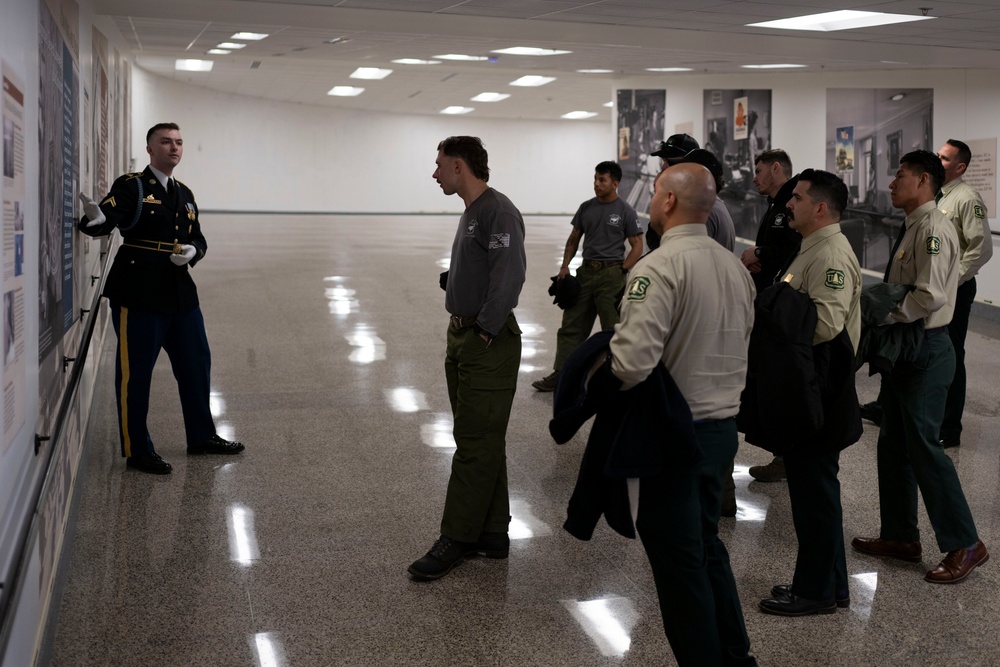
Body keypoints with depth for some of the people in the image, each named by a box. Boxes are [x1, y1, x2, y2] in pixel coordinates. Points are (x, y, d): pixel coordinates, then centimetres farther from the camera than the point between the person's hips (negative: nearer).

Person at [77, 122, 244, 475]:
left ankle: (201, 436, 32)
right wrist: (96, 217, -44)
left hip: (180, 294, 7)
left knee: (196, 365, 15)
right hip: (138, 295, -7)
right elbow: (108, 221, -20)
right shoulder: (131, 186, -5)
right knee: (135, 373, 1)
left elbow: (198, 239, 17)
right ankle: (137, 451, 13)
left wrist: (192, 251, -6)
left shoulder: (185, 194, 15)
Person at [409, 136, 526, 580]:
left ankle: (457, 539, 4)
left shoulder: (498, 212, -15)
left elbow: (509, 277, -23)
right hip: (462, 338, 10)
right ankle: (492, 535, 22)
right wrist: (462, 328, 11)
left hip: (487, 344, -10)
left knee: (476, 444, -3)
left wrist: (486, 330, -18)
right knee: (480, 440, 13)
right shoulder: (472, 212, 15)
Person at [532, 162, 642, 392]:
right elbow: (574, 239, 16)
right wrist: (565, 265, 3)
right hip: (586, 270, 5)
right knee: (571, 326, 5)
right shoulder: (586, 208, 10)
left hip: (611, 274, -5)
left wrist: (621, 271, -13)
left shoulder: (625, 211, -4)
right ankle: (560, 374, 9)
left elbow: (637, 246, -3)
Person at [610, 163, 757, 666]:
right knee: (706, 544, 22)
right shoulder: (735, 267, 5)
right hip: (723, 426, 8)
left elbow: (632, 361, -29)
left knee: (677, 559, 6)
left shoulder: (658, 269, -20)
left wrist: (594, 382, -10)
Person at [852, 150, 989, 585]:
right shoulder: (911, 228, 11)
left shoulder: (933, 230, -18)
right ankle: (901, 536, 27)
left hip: (925, 352, -10)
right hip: (903, 348, 10)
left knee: (923, 446, -5)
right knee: (893, 444, 15)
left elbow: (928, 297, -26)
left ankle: (964, 545, 7)